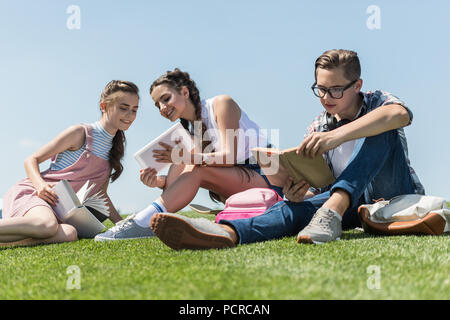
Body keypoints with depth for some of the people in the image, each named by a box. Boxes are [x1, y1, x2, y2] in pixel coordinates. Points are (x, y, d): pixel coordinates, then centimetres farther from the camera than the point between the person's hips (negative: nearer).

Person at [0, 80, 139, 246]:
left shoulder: (113, 150, 17)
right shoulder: (81, 133, -3)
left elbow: (101, 195, 24)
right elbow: (31, 160, 0)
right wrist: (40, 184, -20)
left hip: (58, 210, 6)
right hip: (31, 192, -6)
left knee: (69, 234, -34)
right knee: (46, 225, -43)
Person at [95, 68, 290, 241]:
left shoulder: (221, 104, -8)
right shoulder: (191, 131, 12)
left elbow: (229, 157, -20)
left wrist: (186, 157, -31)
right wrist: (159, 182, -22)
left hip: (268, 180, -7)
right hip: (236, 189, 7)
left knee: (196, 169, -26)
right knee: (179, 167, -9)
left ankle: (144, 222, -30)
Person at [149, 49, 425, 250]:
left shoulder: (377, 102, -2)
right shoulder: (318, 129, 9)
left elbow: (401, 114, -30)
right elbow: (310, 189, 3)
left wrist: (338, 135, -42)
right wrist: (297, 191, -25)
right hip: (357, 205, 2)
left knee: (379, 131, -27)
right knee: (297, 206, -30)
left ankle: (334, 210, -46)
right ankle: (226, 232, -58)